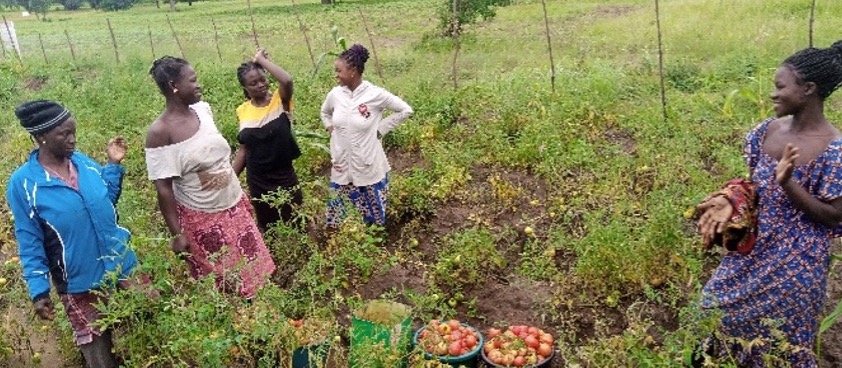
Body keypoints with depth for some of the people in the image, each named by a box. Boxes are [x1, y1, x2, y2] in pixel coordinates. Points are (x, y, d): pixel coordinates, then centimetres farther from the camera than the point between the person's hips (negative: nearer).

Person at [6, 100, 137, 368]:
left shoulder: (83, 161, -1)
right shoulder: (22, 183, -13)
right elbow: (30, 242, -9)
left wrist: (114, 165, 1)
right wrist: (38, 290, -12)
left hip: (123, 268, 4)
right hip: (80, 285, -4)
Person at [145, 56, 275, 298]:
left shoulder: (203, 109, -2)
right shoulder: (160, 133, -20)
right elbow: (164, 189, -17)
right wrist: (176, 234, -15)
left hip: (235, 205, 6)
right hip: (201, 218, -6)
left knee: (252, 270, 19)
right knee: (222, 284, 10)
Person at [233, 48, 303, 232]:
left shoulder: (280, 100, -11)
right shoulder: (243, 111, 0)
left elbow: (287, 80, -35)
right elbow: (244, 148, 8)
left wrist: (261, 59, -22)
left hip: (284, 176, -3)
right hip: (257, 181, 4)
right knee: (266, 227, 20)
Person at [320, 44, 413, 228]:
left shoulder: (375, 94, -16)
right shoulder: (335, 94, -2)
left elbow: (405, 110, -5)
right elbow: (325, 112, 21)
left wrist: (380, 129, -6)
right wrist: (331, 129, 6)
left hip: (369, 167, -4)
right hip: (342, 166, 4)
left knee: (374, 215, 13)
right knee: (338, 216, 14)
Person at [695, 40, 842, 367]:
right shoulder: (769, 130, -3)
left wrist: (787, 183, -30)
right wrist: (729, 202, -10)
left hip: (797, 259, -6)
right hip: (756, 245, 6)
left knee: (784, 333, 13)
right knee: (731, 311, 18)